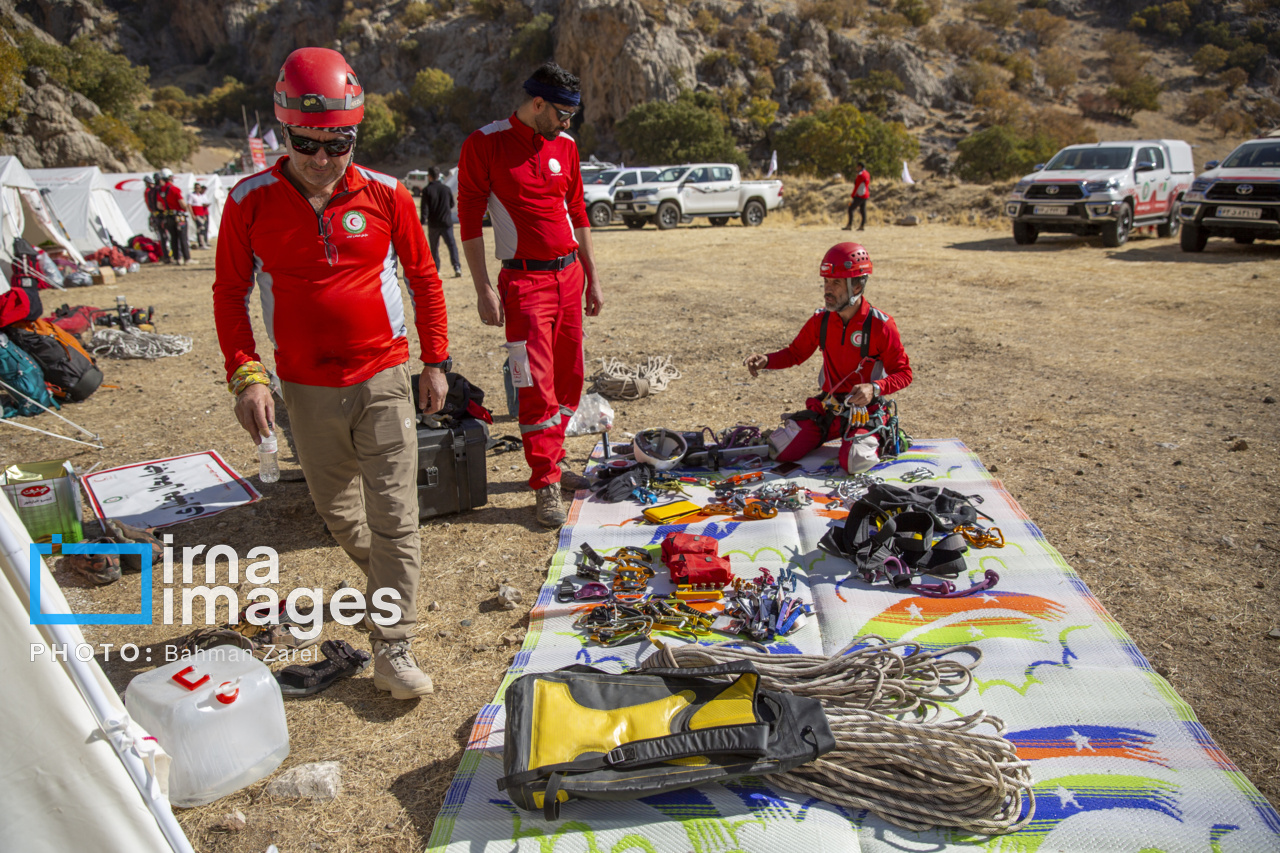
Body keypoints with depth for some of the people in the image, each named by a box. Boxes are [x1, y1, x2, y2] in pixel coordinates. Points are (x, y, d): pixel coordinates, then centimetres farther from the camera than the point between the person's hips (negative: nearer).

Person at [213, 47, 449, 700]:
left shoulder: (386, 196, -5)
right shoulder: (250, 202, -5)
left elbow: (423, 278, 6)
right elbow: (230, 293, 2)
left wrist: (436, 360, 5)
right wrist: (245, 376, -8)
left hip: (383, 381, -1)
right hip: (306, 389, 2)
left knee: (394, 516, -3)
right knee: (337, 510, 18)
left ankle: (392, 649, 5)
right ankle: (385, 582, 46)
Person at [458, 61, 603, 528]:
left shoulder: (565, 146, 11)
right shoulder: (484, 144, -6)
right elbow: (469, 220, -6)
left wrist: (592, 278, 16)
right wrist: (483, 288, -11)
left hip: (569, 275, 6)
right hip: (525, 280, -6)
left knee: (569, 376, 9)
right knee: (538, 382, -8)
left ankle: (552, 459, 25)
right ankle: (546, 484, 2)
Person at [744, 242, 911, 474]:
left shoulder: (880, 325, -14)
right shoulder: (820, 320, -1)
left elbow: (903, 373, -9)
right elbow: (795, 353, 12)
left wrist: (874, 388, -28)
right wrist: (766, 361, -8)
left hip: (864, 410, -4)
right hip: (827, 406, 4)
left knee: (854, 463, -28)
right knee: (781, 452, -10)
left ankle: (878, 439, 8)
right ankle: (828, 434, 19)